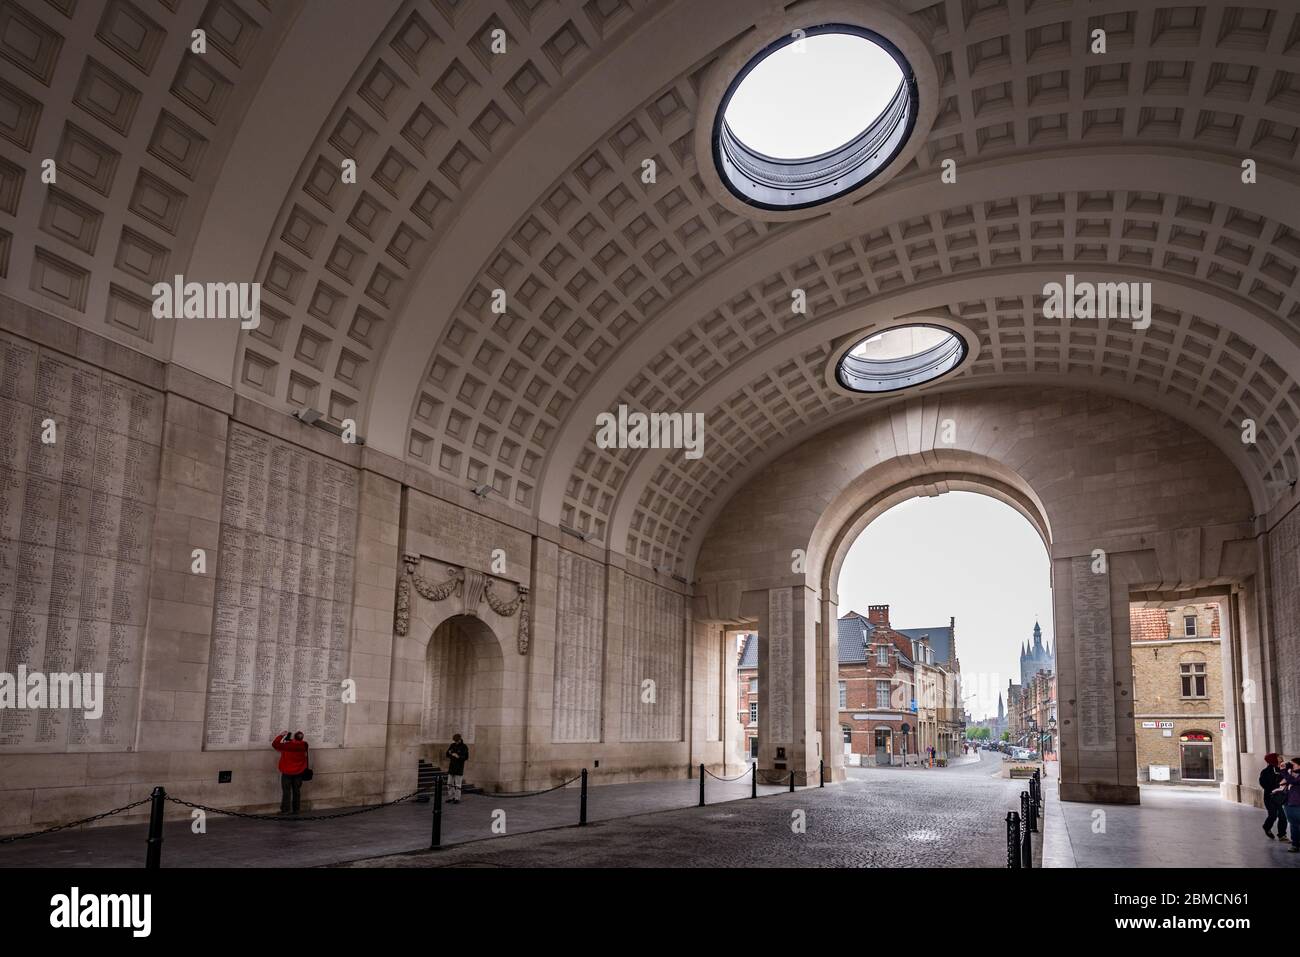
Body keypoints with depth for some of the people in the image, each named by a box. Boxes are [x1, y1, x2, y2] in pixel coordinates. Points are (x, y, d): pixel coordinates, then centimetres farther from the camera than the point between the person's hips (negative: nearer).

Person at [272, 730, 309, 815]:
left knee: (286, 791, 2)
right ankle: (296, 809, 14)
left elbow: (274, 744, -7)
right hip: (298, 772, 3)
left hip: (287, 772, -3)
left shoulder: (287, 744, -17)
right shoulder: (304, 745, -7)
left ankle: (285, 810, 0)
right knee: (296, 791, 10)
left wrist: (282, 735, 0)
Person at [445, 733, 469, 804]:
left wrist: (458, 756, -24)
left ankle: (457, 799, 2)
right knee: (450, 783, 8)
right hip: (451, 767, 6)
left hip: (459, 768, -6)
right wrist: (449, 753, -7)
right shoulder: (452, 745, 7)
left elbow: (466, 757, -11)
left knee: (457, 785, -4)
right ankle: (450, 797, 17)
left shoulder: (464, 747, -7)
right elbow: (447, 754, 16)